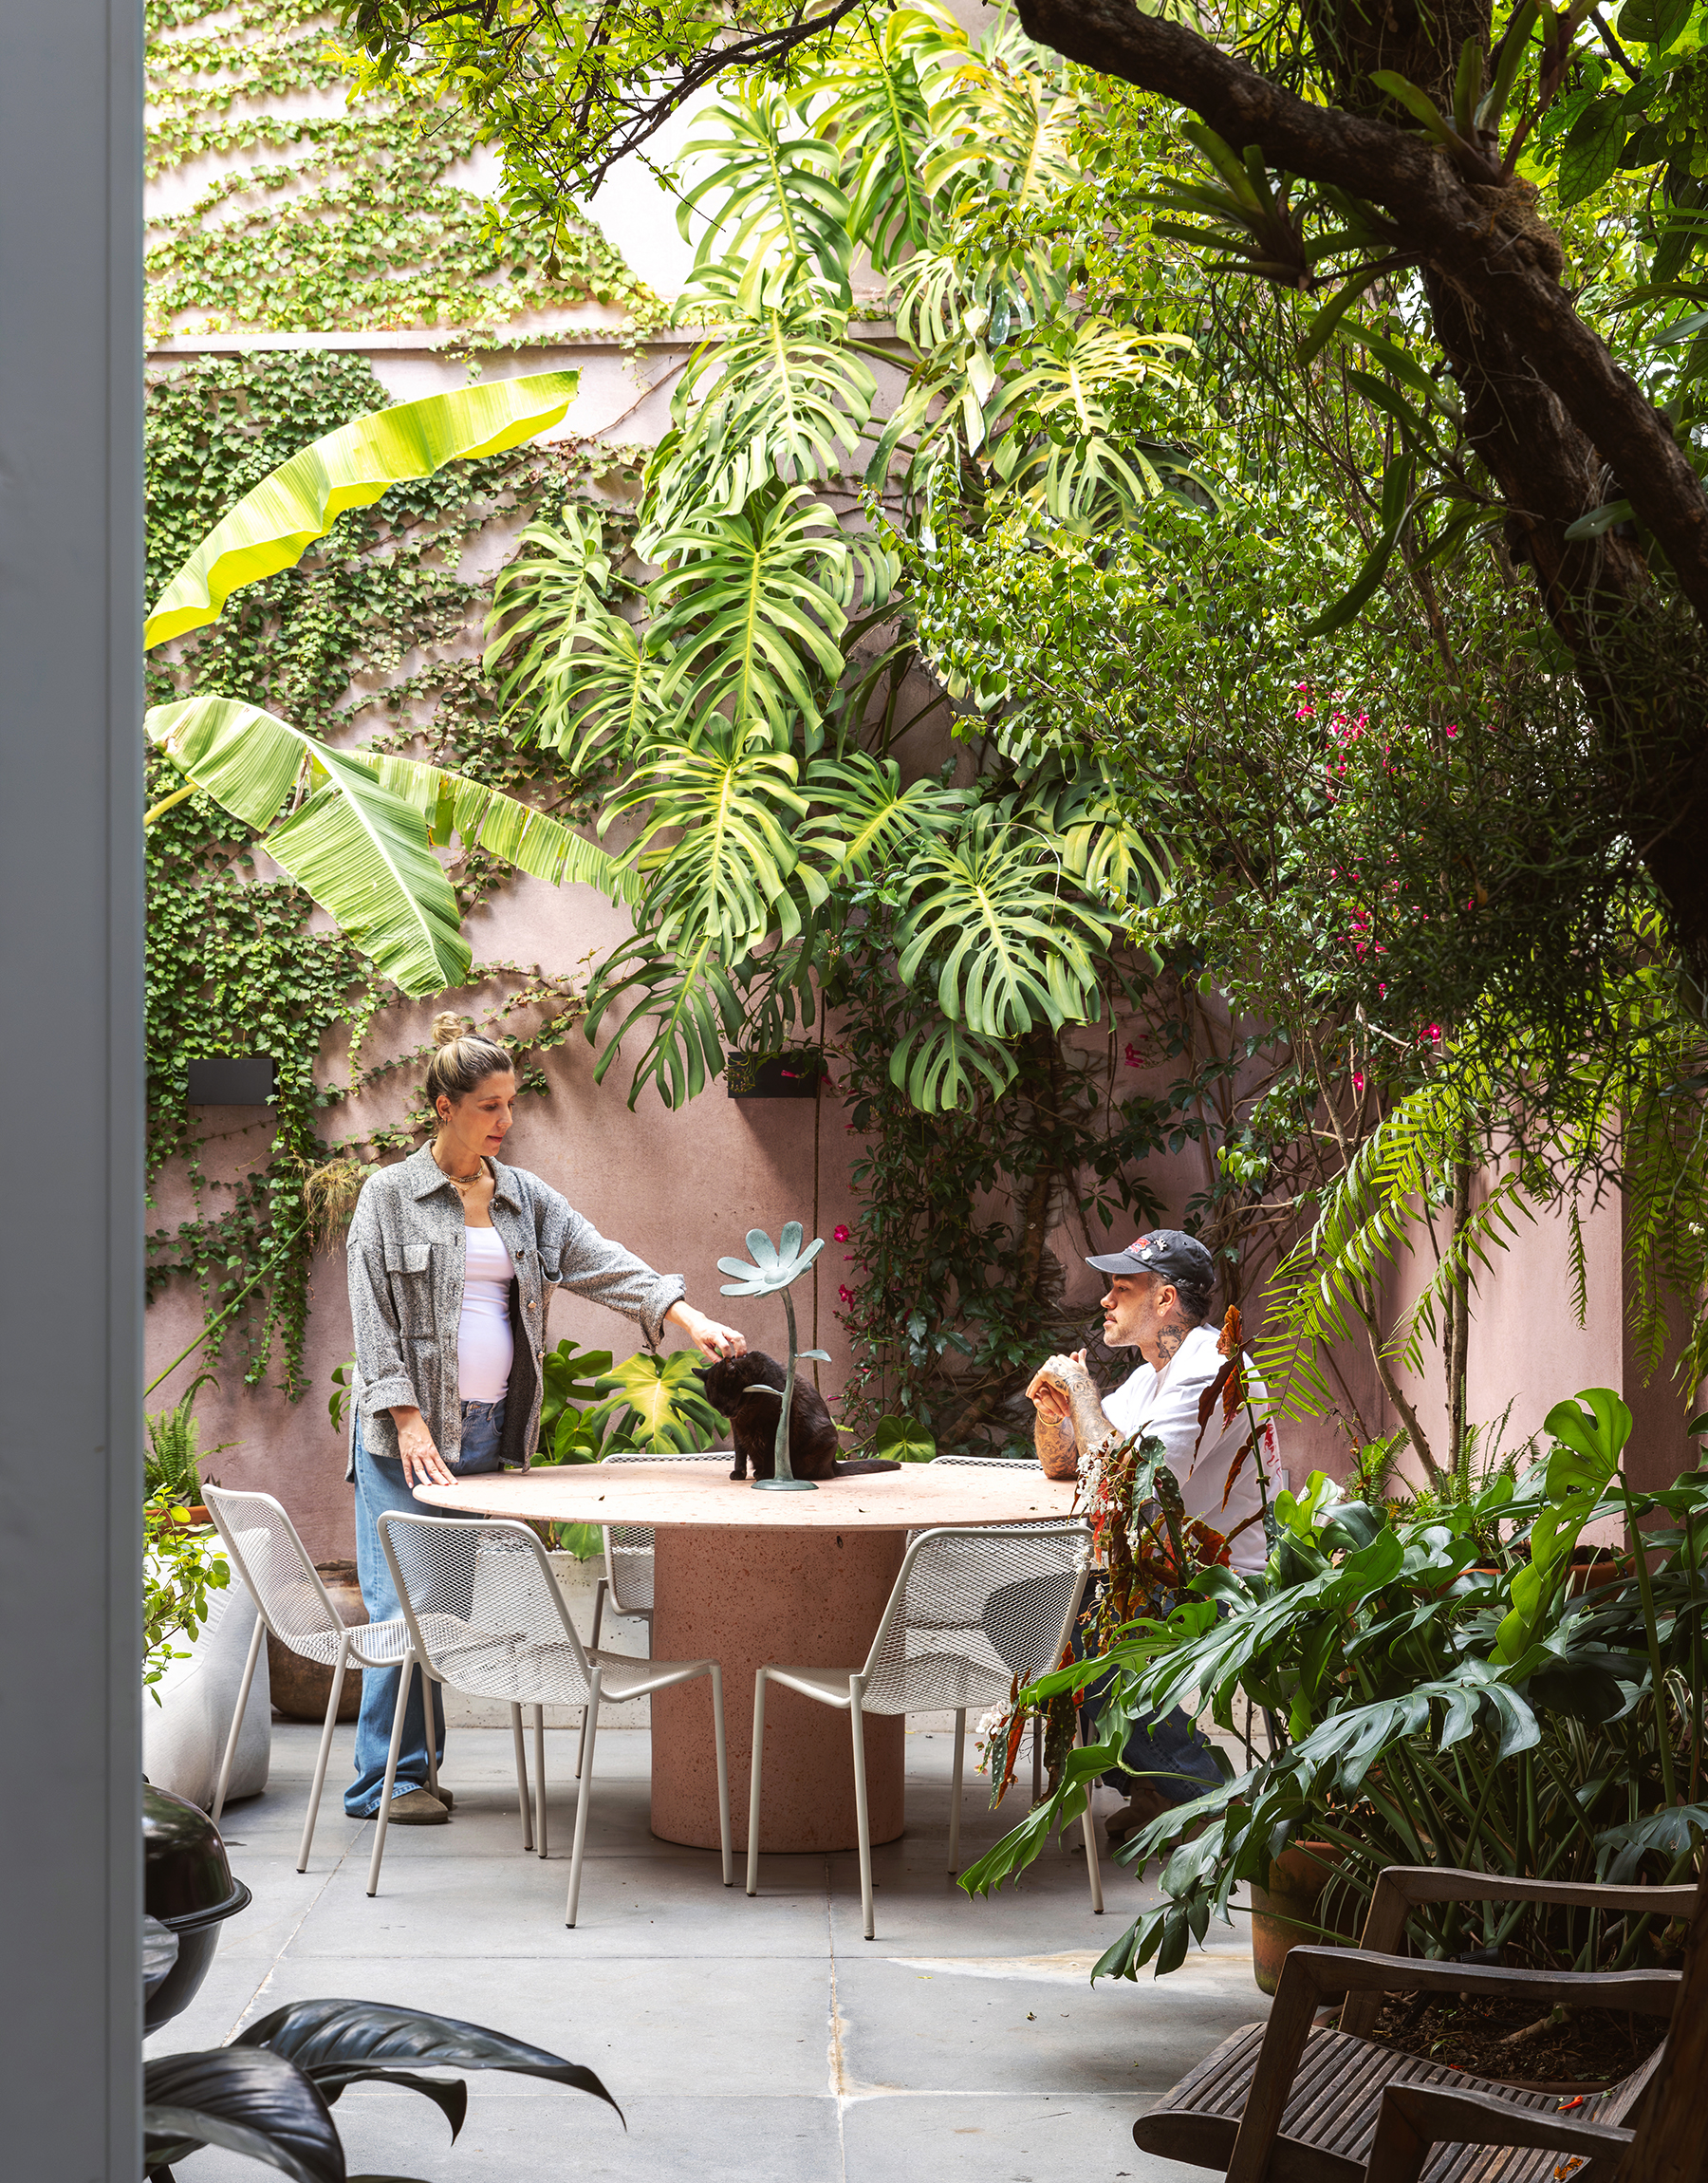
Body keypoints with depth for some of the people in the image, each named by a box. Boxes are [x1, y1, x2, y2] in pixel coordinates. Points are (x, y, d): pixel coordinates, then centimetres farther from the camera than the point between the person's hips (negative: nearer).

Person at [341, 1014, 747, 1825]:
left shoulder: (526, 1198, 13)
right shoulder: (389, 1195, -1)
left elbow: (602, 1262, 4)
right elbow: (371, 1318, -5)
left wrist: (687, 1315, -11)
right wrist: (409, 1421, -13)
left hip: (489, 1430, 5)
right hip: (408, 1432, -5)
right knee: (404, 1602, -7)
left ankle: (419, 1765, 16)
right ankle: (386, 1779, 0)